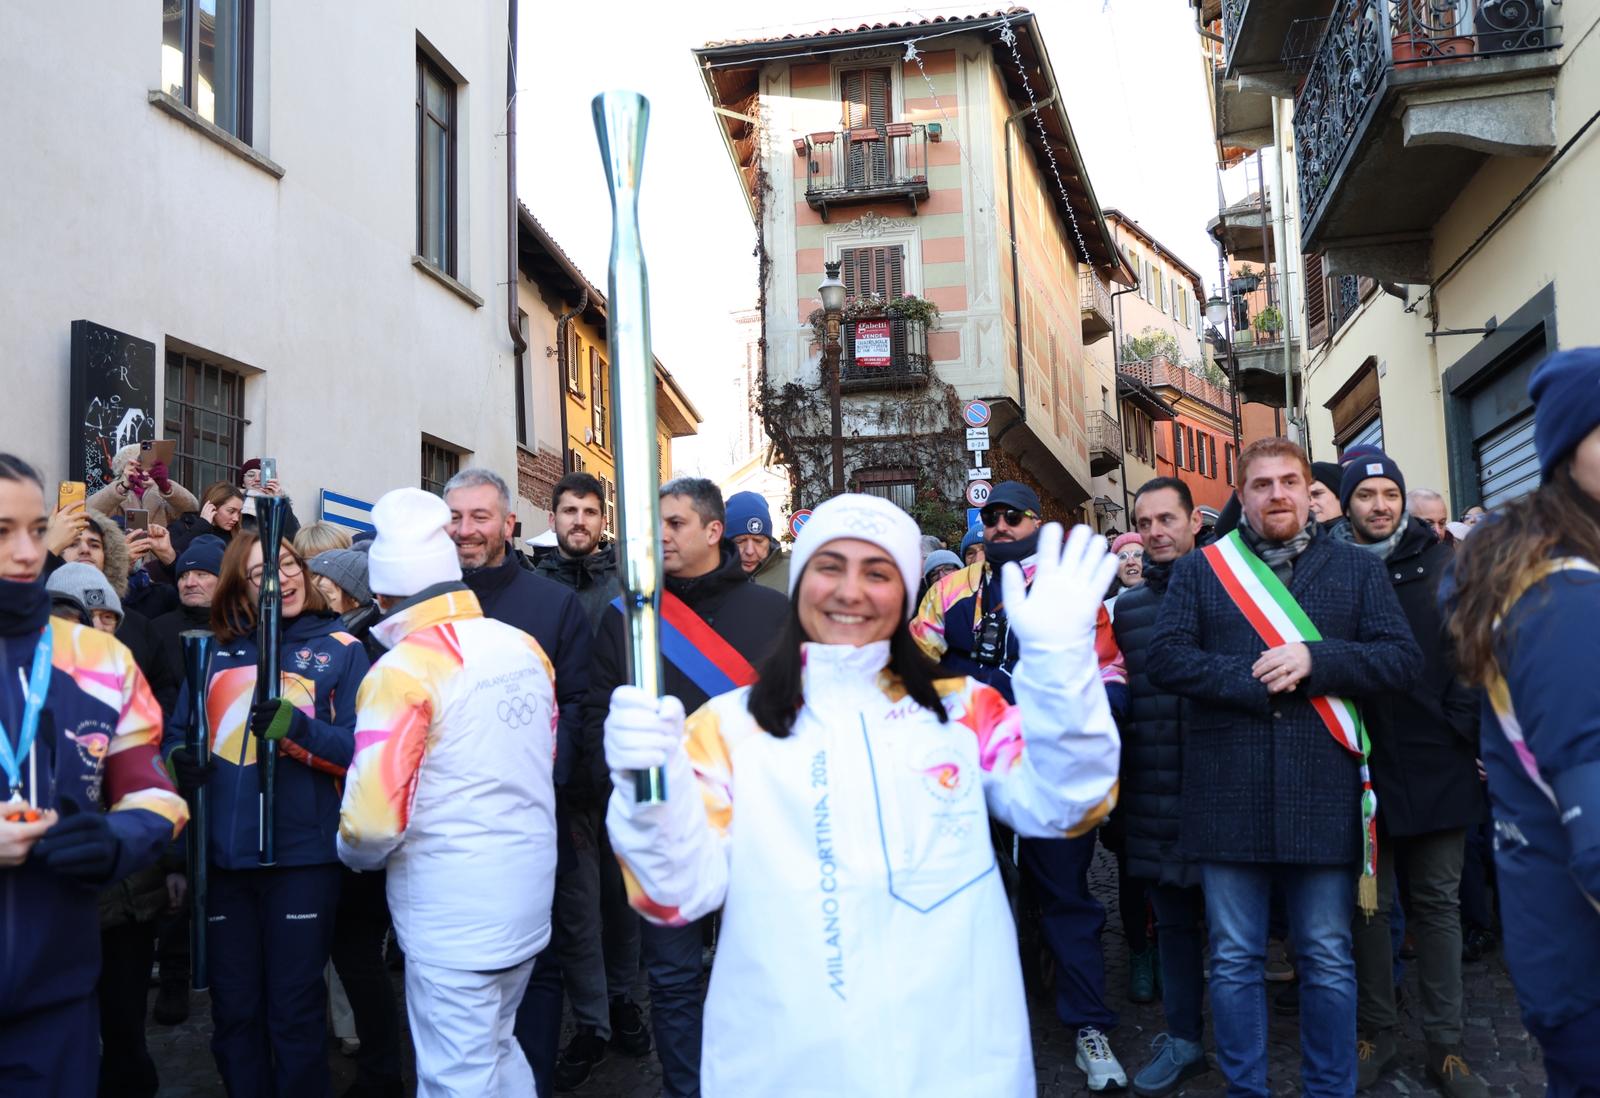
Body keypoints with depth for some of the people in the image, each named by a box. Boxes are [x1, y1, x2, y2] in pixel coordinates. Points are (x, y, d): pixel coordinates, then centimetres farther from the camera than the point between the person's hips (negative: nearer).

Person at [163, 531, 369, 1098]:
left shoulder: (341, 649, 0)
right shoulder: (216, 651, 9)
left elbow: (362, 751, -6)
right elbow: (177, 732, 16)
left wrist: (297, 727, -22)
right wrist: (177, 759, -6)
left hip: (301, 855, -3)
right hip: (222, 857, 4)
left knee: (295, 1014, 7)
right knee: (234, 1012, 15)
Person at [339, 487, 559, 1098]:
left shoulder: (403, 669, -16)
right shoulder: (525, 647, 3)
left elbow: (373, 817, -19)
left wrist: (353, 851, 3)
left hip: (450, 913, -7)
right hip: (528, 898, 7)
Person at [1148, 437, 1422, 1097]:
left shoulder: (1356, 569, 10)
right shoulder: (1199, 570, 8)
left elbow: (1402, 658, 1)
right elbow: (1165, 657, -2)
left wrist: (1313, 661, -13)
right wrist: (1251, 681, -13)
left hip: (1324, 792, 0)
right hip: (1228, 792, 0)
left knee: (1328, 961, 10)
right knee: (1234, 961, 9)